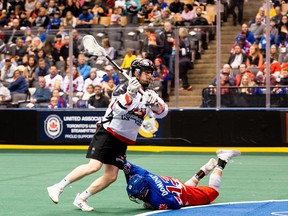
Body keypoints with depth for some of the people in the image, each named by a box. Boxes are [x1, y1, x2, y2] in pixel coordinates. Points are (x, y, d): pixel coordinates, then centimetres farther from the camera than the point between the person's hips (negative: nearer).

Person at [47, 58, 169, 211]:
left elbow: (162, 111, -6)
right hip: (107, 133, -7)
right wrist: (130, 94, -40)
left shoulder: (149, 95, 9)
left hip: (123, 141, 7)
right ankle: (58, 187, -14)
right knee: (94, 166, -22)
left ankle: (81, 198, 13)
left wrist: (154, 104, -27)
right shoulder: (124, 88, -10)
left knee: (111, 176, 0)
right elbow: (118, 109, -25)